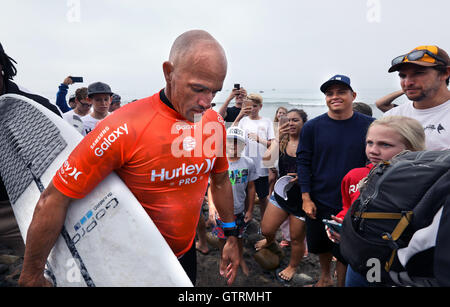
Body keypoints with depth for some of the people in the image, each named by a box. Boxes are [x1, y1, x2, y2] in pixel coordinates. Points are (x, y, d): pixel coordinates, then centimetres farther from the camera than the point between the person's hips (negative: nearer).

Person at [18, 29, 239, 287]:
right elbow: (54, 200, -22)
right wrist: (31, 277, -12)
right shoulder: (125, 127, -28)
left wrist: (232, 237, 9)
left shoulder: (215, 122, -10)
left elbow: (220, 180, 5)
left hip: (186, 251, 5)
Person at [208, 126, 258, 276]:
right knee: (222, 237, 15)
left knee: (239, 236, 19)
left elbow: (250, 188, 2)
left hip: (239, 210, 2)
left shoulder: (248, 163, -6)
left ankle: (240, 259, 48)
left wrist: (250, 210, 4)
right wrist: (211, 206, -24)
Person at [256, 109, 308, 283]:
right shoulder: (281, 141, -1)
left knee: (296, 238, 12)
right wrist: (278, 138, -23)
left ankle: (293, 266, 42)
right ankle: (270, 240, 48)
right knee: (266, 229, 9)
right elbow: (267, 162, -16)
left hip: (302, 198, -3)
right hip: (282, 194, 4)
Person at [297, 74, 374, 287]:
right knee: (321, 245, 18)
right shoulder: (312, 127, -4)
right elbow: (303, 163, -3)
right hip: (319, 202, 1)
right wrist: (306, 198, -7)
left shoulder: (369, 126, -4)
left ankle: (341, 282, 34)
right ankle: (325, 276, 46)